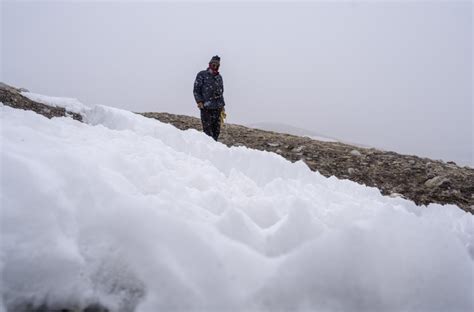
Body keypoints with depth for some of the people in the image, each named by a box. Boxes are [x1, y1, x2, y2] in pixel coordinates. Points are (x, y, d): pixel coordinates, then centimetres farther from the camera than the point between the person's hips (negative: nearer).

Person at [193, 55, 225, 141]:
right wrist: (199, 101, -13)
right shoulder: (202, 75, 2)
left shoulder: (219, 77, 18)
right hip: (206, 107, -5)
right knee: (208, 129, -7)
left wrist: (222, 105, 18)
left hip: (217, 108, 5)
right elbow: (196, 90, 0)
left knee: (216, 130, 5)